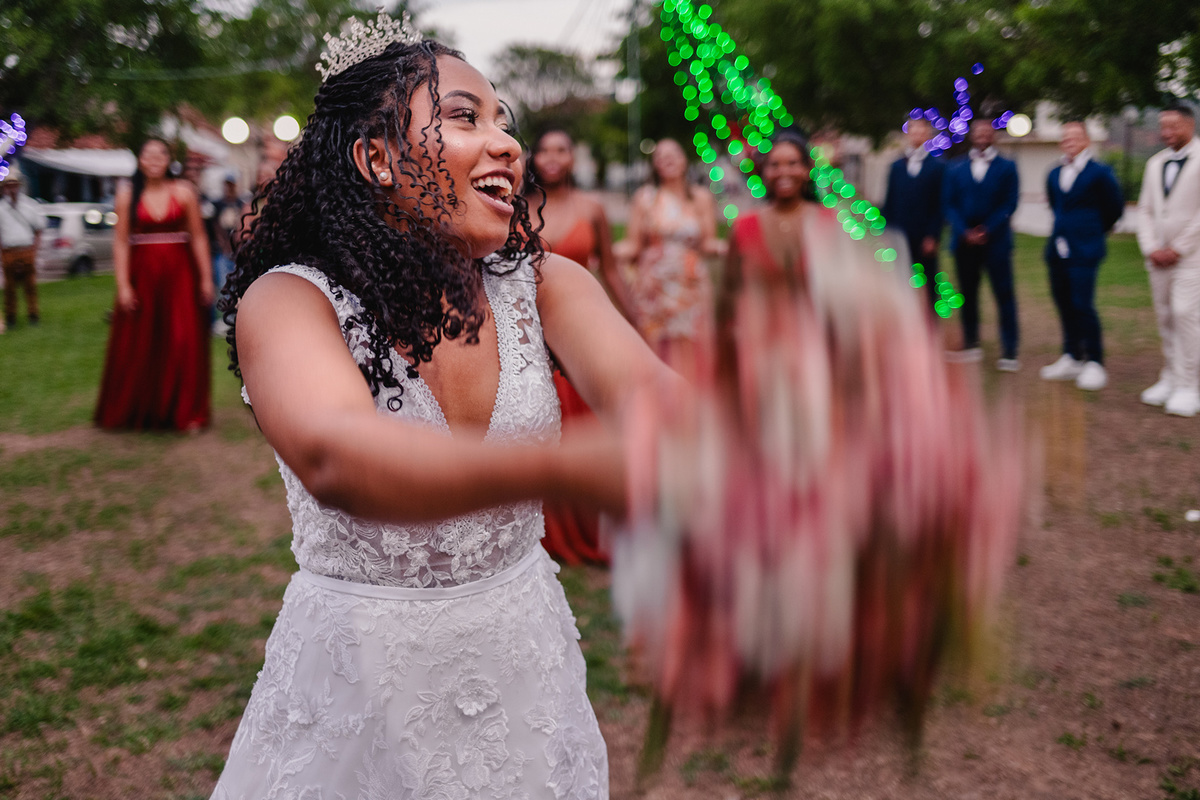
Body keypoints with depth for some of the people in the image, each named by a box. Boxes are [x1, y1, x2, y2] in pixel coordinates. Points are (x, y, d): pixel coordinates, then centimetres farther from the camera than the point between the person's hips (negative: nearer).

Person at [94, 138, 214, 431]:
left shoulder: (184, 192, 2)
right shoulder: (127, 194, 2)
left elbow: (199, 238, 1)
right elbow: (121, 241, 0)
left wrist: (206, 279, -4)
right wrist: (123, 285, -7)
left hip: (179, 274, -1)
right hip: (142, 273, 1)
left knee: (184, 343, -2)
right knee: (137, 345, 7)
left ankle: (185, 412, 9)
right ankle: (135, 410, 24)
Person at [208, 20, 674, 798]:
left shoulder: (544, 283, -6)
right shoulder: (288, 298, -17)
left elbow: (646, 389, -26)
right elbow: (331, 456, -39)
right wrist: (573, 465, -57)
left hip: (525, 656, 4)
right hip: (357, 671, -3)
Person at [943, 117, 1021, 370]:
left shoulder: (1006, 167, 4)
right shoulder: (956, 167, 10)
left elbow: (1009, 204, -2)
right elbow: (949, 204, 4)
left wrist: (986, 231, -11)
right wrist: (964, 232, -9)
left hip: (995, 241, -2)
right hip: (964, 242, 2)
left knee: (1004, 295, -4)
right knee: (967, 293, 8)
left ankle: (1009, 352, -2)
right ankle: (971, 345, 18)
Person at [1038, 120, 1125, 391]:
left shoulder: (1100, 173, -6)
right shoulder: (1054, 175, 13)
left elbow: (1114, 209, 1)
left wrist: (1092, 232, 11)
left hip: (1084, 252, -6)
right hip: (1058, 249, 6)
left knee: (1083, 306, -10)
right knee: (1064, 305, 9)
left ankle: (1095, 364, 0)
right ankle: (1072, 358, 20)